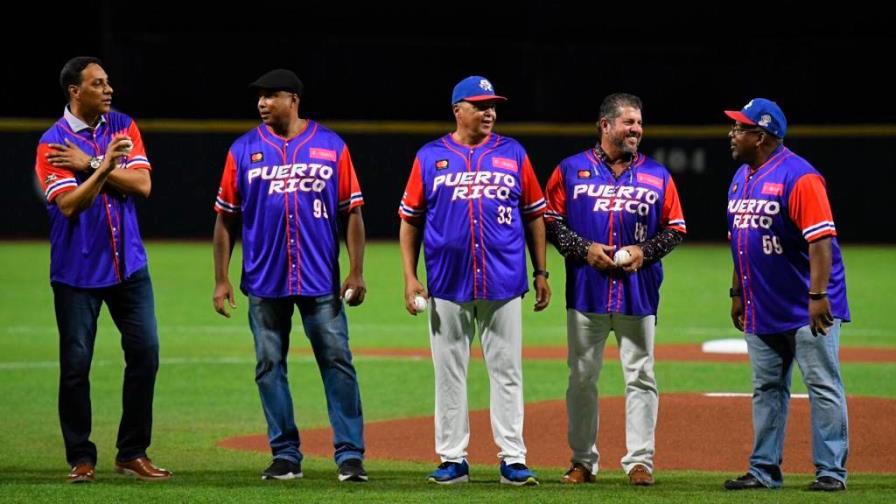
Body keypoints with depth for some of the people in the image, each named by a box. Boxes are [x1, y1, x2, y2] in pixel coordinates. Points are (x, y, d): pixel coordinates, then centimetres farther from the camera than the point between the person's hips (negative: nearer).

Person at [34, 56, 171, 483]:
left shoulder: (123, 128, 7)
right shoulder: (53, 143, -7)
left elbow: (142, 184, -5)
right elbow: (69, 205, -18)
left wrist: (90, 164, -13)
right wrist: (104, 166, -28)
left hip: (129, 266, 4)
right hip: (77, 271, -4)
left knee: (145, 354, 0)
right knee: (76, 364, -2)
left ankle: (133, 453, 10)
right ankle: (81, 458, 8)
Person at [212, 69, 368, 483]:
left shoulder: (331, 146, 3)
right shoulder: (244, 150, 6)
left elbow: (351, 212, 3)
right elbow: (226, 218, 7)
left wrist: (356, 272, -5)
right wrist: (221, 280, 1)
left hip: (321, 280, -2)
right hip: (264, 279, 2)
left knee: (337, 362, -4)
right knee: (269, 366, 4)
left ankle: (350, 455, -2)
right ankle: (285, 456, 12)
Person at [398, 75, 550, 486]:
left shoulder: (513, 154, 7)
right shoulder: (430, 158, 5)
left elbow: (533, 216, 10)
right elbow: (410, 220, 7)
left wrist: (541, 272, 5)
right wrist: (410, 277, -1)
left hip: (504, 283, 0)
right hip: (448, 284, 0)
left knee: (506, 372, 0)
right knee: (449, 373, 4)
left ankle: (512, 459, 2)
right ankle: (453, 459, 9)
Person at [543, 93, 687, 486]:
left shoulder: (657, 176, 8)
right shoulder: (572, 170, 4)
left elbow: (676, 229, 10)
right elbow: (551, 220, 4)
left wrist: (645, 251, -7)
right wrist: (584, 249, -10)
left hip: (638, 291, 1)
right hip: (586, 291, 0)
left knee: (640, 376, -1)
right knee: (583, 376, 5)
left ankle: (639, 460, 4)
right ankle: (583, 461, 13)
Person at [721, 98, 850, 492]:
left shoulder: (798, 176, -15)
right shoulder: (742, 178, 12)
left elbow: (820, 239, -21)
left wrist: (818, 295, -28)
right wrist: (737, 292, 19)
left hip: (808, 310, -9)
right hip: (762, 309, 9)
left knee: (823, 386, -4)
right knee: (767, 389, 11)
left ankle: (831, 471, -3)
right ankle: (764, 471, 17)